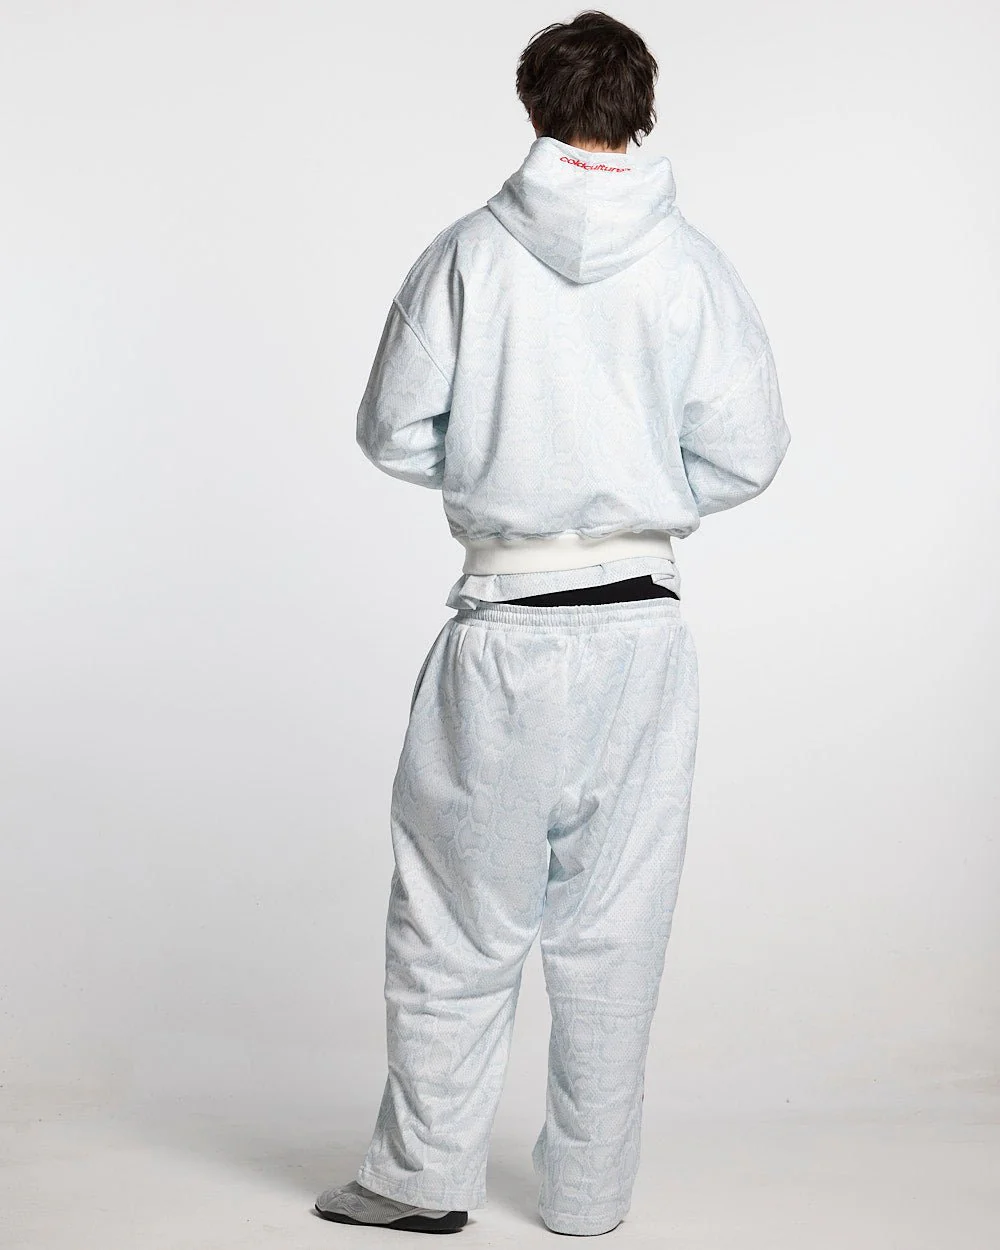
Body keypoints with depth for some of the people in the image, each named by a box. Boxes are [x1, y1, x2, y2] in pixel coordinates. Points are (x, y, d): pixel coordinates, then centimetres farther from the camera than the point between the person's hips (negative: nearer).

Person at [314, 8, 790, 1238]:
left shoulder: (469, 252, -3)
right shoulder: (693, 263, -2)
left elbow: (394, 433, -1)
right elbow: (748, 451, -2)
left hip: (507, 622, -1)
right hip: (642, 622, 1)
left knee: (462, 908, 11)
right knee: (613, 923, 11)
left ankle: (425, 1172, 20)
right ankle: (589, 1193, 21)